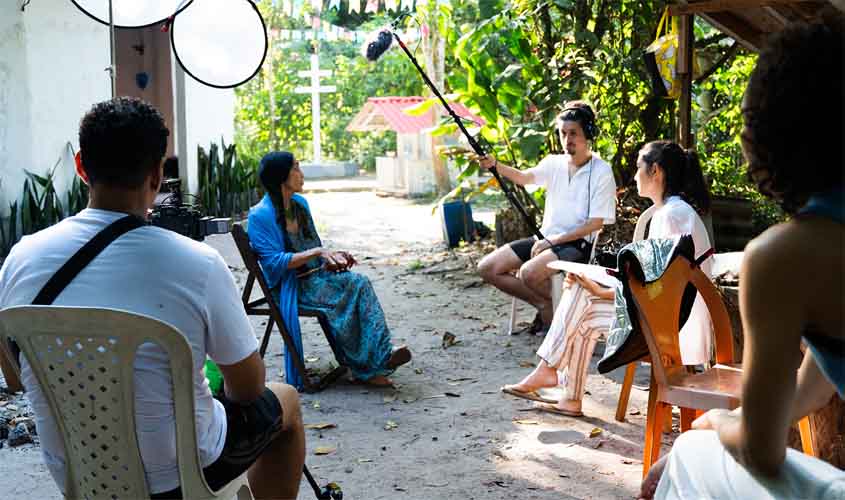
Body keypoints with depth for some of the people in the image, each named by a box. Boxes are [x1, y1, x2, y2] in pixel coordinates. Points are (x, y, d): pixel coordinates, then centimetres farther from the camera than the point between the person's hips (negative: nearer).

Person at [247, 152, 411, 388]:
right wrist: (318, 252, -22)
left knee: (360, 282, -22)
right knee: (349, 289, -28)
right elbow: (274, 262, -19)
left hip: (313, 275, 7)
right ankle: (367, 367, -24)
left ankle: (380, 356, -32)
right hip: (288, 286, -7)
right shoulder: (261, 215, -12)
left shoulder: (300, 203, 13)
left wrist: (331, 256, 0)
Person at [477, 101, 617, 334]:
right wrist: (495, 165, -31)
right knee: (487, 268, -5)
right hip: (546, 238, 7)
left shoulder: (602, 171, -7)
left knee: (529, 272, -33)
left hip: (577, 243, -7)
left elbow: (595, 223, -11)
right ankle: (543, 304, 5)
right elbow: (524, 177, -12)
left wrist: (552, 241, -15)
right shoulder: (554, 163, 7)